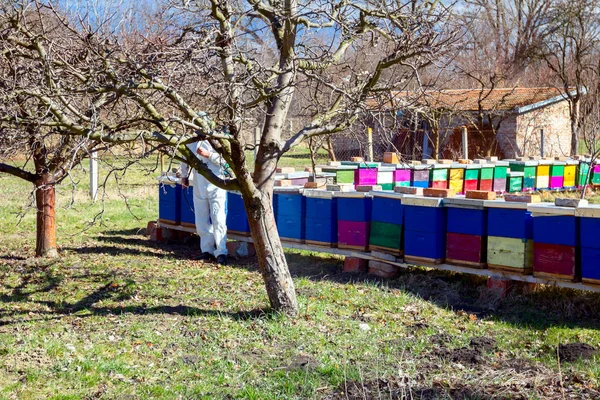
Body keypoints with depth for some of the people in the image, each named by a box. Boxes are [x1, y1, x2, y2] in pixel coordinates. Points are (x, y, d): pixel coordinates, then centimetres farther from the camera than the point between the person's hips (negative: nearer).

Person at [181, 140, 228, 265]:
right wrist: (184, 176, 25)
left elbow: (224, 159, -13)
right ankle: (207, 250, 15)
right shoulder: (192, 141, 10)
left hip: (216, 185, -5)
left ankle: (221, 253, -6)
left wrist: (208, 155, -20)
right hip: (199, 186, 5)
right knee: (201, 221, 7)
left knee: (218, 220, -7)